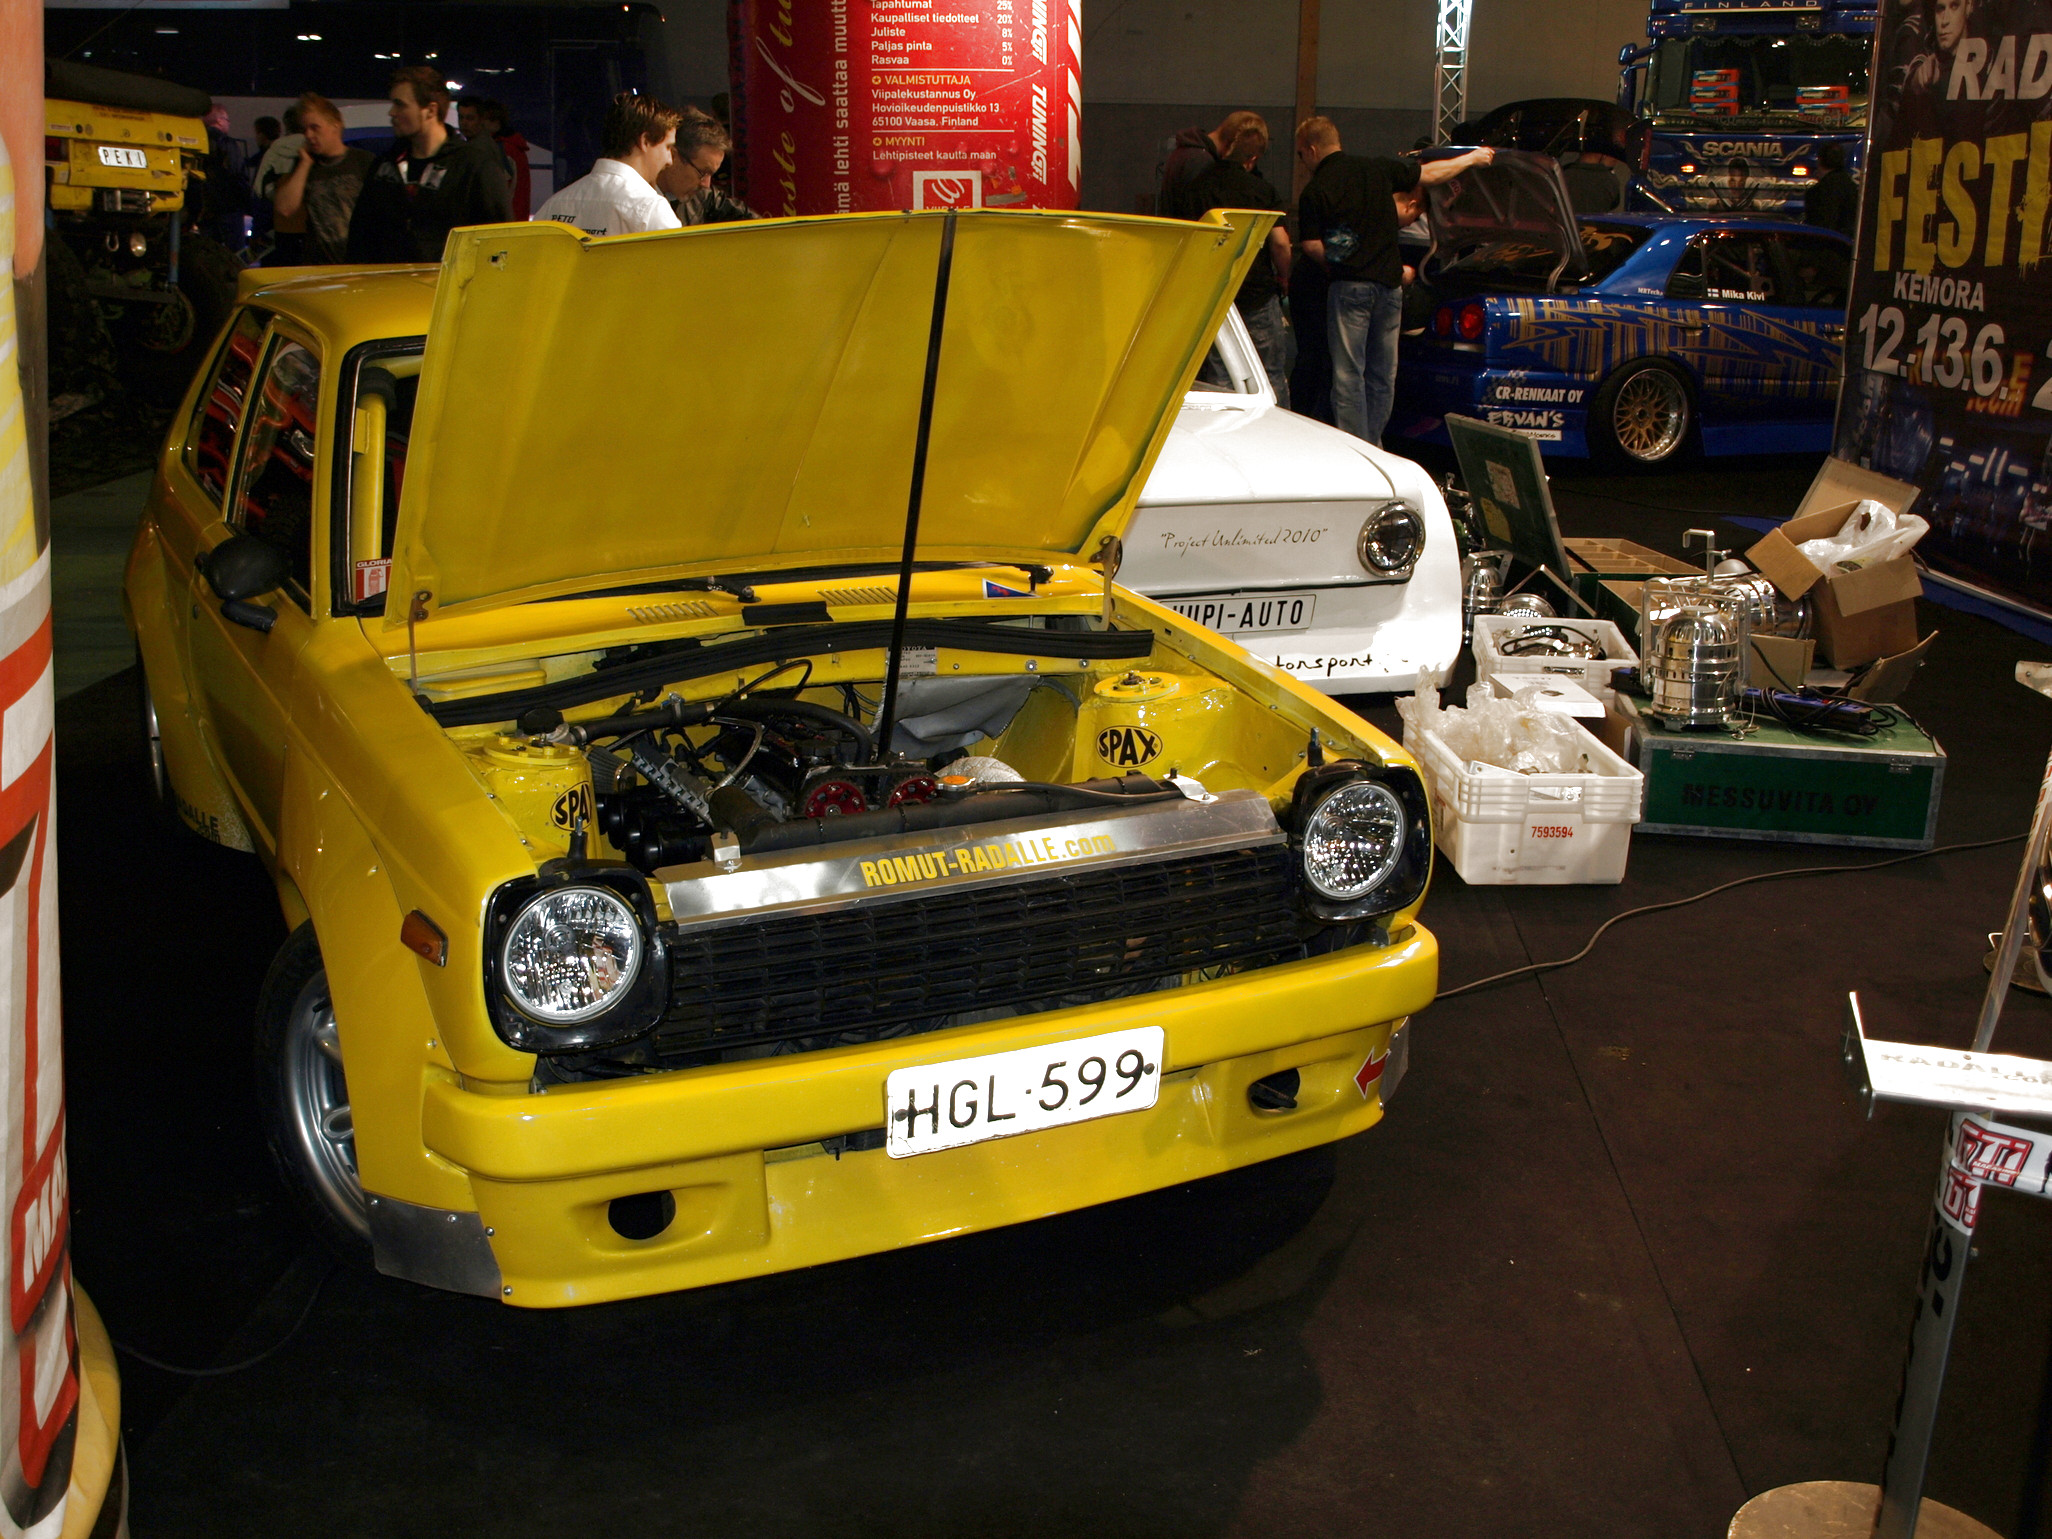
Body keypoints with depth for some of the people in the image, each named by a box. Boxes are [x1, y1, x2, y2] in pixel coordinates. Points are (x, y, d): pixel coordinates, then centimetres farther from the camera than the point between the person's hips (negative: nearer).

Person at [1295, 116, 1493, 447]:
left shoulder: (1315, 190, -7)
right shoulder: (1378, 167, 8)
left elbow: (1311, 246, -12)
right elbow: (1429, 174, 18)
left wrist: (1336, 266, 7)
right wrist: (1473, 158, 34)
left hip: (1349, 286, -5)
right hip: (1389, 283, 5)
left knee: (1348, 373, -2)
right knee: (1383, 374, 14)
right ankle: (1374, 444, 21)